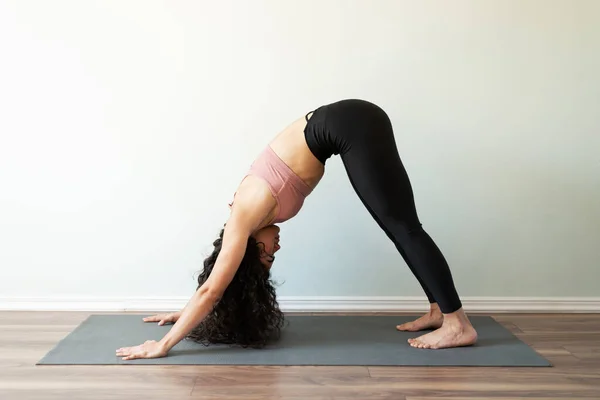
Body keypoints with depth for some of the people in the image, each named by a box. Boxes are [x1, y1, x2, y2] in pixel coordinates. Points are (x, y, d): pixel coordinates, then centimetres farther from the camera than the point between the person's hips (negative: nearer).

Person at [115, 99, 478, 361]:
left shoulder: (244, 221, -7)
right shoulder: (247, 213, 13)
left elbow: (211, 290, -5)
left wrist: (164, 345, -1)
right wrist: (184, 314, 33)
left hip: (351, 127, -7)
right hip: (352, 124, 7)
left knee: (403, 228, -4)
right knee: (400, 228, 11)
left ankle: (458, 325, 2)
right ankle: (439, 311, 21)